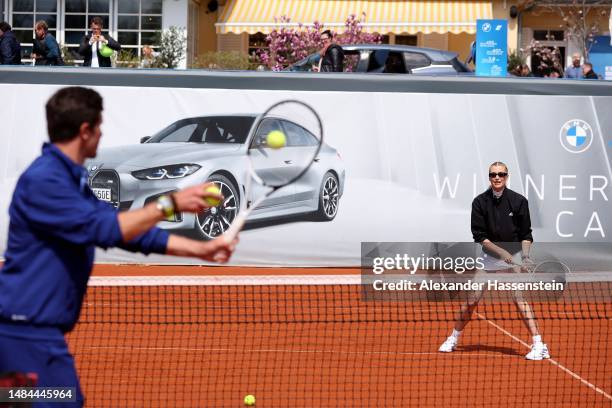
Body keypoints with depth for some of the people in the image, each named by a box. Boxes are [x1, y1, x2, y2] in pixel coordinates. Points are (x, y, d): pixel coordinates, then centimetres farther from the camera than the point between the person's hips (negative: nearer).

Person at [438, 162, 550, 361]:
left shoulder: (519, 201, -6)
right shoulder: (480, 202, -4)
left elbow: (526, 234, 0)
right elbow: (479, 235, -6)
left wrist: (525, 255, -16)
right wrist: (501, 251, -16)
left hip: (513, 257, -2)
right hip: (489, 256, 2)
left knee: (519, 298, -18)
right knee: (471, 300, 3)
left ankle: (539, 345, -19)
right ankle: (453, 339, 23)